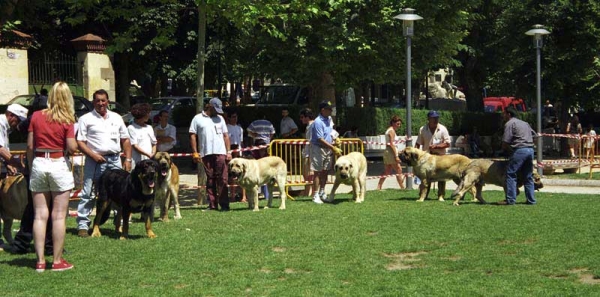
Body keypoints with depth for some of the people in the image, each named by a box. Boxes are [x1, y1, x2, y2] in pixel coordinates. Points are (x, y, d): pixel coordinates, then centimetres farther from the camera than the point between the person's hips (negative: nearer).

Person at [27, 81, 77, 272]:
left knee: (40, 215, 7)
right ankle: (57, 261, 4)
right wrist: (73, 142, 9)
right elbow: (71, 148, -12)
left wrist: (31, 167, 14)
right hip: (58, 165, -3)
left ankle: (40, 261, 6)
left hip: (38, 164, 3)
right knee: (59, 216, 2)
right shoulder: (67, 120, -7)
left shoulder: (36, 116, 2)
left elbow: (29, 146, 3)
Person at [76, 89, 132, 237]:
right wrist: (93, 155, -14)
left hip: (115, 160, 3)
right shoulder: (86, 119, 3)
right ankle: (82, 225, 3)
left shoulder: (116, 118, 14)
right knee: (88, 194, -2)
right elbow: (80, 142, -2)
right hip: (95, 160, -3)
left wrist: (128, 159, 6)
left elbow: (125, 140, 17)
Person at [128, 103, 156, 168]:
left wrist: (153, 154, 1)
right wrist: (148, 155, -12)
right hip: (137, 162, -6)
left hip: (149, 161, 6)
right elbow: (134, 146, -9)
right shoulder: (131, 128, -3)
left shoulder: (149, 128, 18)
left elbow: (154, 143, 22)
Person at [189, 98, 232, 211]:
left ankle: (224, 204, -4)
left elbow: (226, 136, 15)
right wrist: (195, 153, -3)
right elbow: (192, 135, 4)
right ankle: (212, 204, 8)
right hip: (206, 154, -1)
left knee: (222, 179, -4)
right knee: (210, 180, 4)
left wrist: (228, 152, 6)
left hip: (220, 152, 1)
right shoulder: (197, 118, 7)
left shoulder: (220, 119, 15)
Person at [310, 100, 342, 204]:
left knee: (325, 172, 13)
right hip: (318, 149, -8)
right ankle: (315, 196, 1)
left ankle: (322, 194, 23)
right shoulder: (318, 122, -20)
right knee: (318, 173, -4)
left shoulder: (329, 119, 7)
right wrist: (333, 148, -23)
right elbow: (320, 139, -23)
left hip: (327, 148, 8)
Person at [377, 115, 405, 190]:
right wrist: (396, 156, -21)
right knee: (399, 170, -3)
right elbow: (392, 144, -19)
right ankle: (402, 187, 1)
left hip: (387, 152, 10)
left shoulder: (389, 130, 17)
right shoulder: (392, 131, -12)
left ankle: (378, 187, 7)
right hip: (391, 152, -10)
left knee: (387, 171, 10)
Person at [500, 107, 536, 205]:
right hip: (530, 149, 8)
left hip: (520, 150, -8)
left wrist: (506, 149, 11)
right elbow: (534, 134, 24)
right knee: (528, 176, 14)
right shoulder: (525, 123, 24)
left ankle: (510, 200, -10)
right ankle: (531, 200, 13)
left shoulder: (509, 124, -1)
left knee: (511, 174, -5)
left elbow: (505, 143, -7)